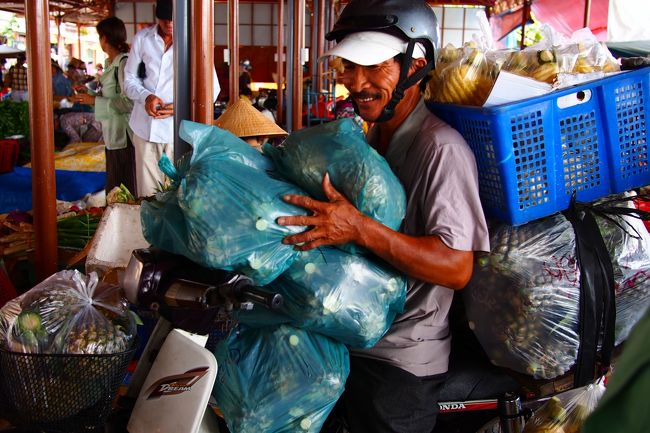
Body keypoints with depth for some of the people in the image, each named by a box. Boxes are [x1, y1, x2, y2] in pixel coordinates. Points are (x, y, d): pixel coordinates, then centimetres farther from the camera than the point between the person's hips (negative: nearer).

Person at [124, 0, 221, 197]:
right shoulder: (142, 38, 4)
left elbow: (212, 89, 0)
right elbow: (130, 79, 11)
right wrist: (145, 96, -12)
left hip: (178, 131, -2)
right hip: (145, 127, 3)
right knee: (147, 195, 7)